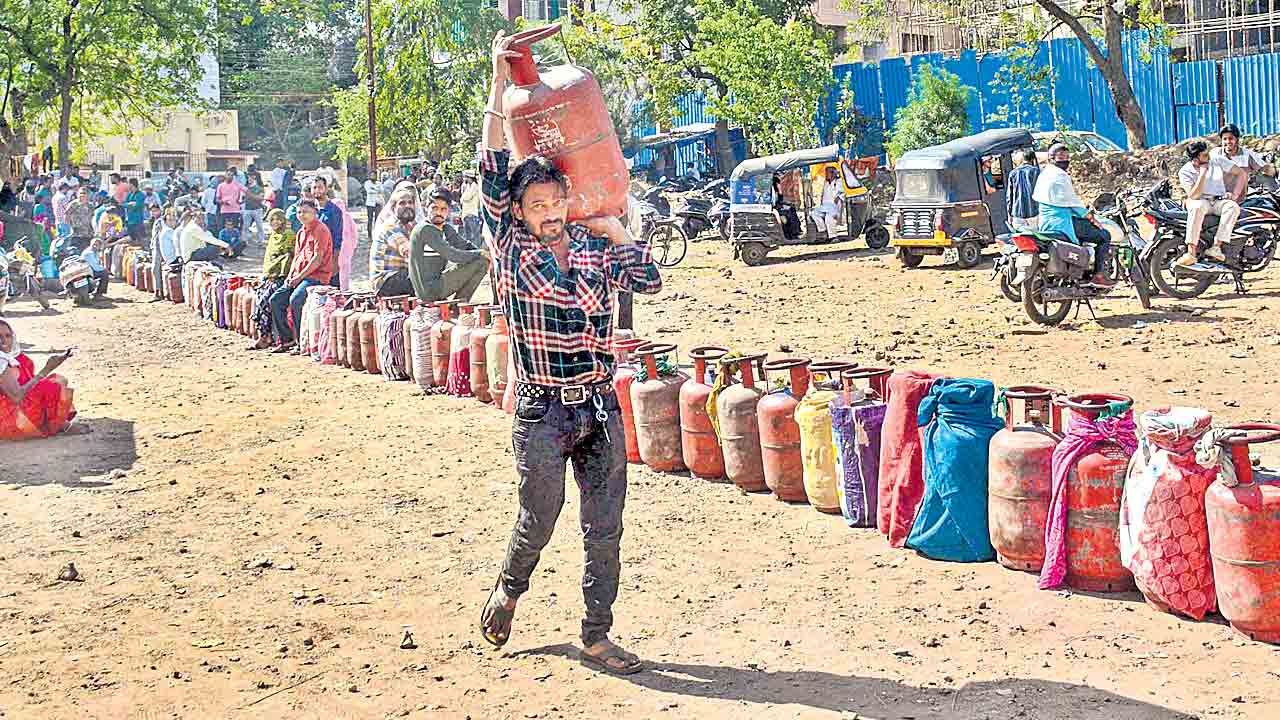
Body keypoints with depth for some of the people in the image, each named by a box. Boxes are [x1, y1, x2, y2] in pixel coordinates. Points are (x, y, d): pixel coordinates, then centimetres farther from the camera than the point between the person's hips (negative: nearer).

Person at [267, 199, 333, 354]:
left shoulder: (321, 229, -9)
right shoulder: (301, 232, 20)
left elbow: (318, 259, -15)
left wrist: (299, 277, -16)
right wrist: (290, 276, 6)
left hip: (317, 276, -9)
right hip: (298, 277, 9)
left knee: (295, 299, -30)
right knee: (275, 300, -4)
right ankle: (286, 340, 3)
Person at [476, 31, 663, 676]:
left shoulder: (594, 249, 6)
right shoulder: (509, 249, -3)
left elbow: (649, 280, -3)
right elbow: (493, 170, -9)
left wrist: (610, 223, 1)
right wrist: (500, 79, -11)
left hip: (601, 407, 3)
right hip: (542, 411, -3)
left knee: (605, 529, 6)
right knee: (538, 522, 9)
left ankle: (596, 639, 18)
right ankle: (508, 591, 40)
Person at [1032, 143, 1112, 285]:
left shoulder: (1044, 174, 16)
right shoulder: (1060, 176, -15)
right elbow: (1072, 201, -14)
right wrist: (1090, 217, -3)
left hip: (1046, 223, 11)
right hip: (1061, 223, -11)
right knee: (1104, 236, -6)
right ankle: (1098, 275, -7)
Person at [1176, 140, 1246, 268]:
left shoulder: (1218, 161, 0)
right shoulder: (1185, 172, -6)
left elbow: (1242, 174, 5)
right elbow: (1194, 195, -18)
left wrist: (1234, 193, -7)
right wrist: (1203, 173, -20)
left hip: (1219, 201, 2)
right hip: (1200, 201, -2)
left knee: (1233, 206, -32)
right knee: (1197, 207, -39)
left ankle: (1216, 247, -38)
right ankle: (1191, 252, -44)